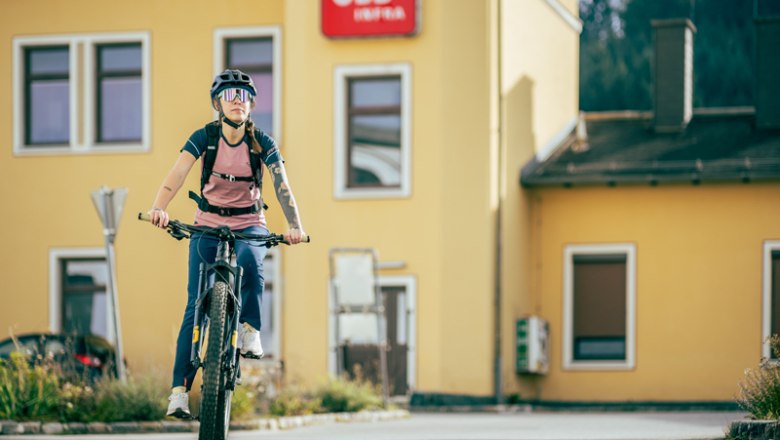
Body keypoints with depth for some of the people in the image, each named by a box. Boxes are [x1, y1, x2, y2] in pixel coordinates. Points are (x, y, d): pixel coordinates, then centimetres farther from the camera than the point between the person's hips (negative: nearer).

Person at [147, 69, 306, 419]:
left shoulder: (261, 143, -9)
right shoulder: (204, 137, -10)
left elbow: (282, 185, -19)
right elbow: (176, 175, -23)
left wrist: (294, 226, -36)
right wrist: (159, 207, -43)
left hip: (249, 225, 0)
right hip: (208, 225, 0)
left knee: (249, 259, -37)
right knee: (196, 307, -10)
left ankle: (250, 330, -16)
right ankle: (179, 389, -11)